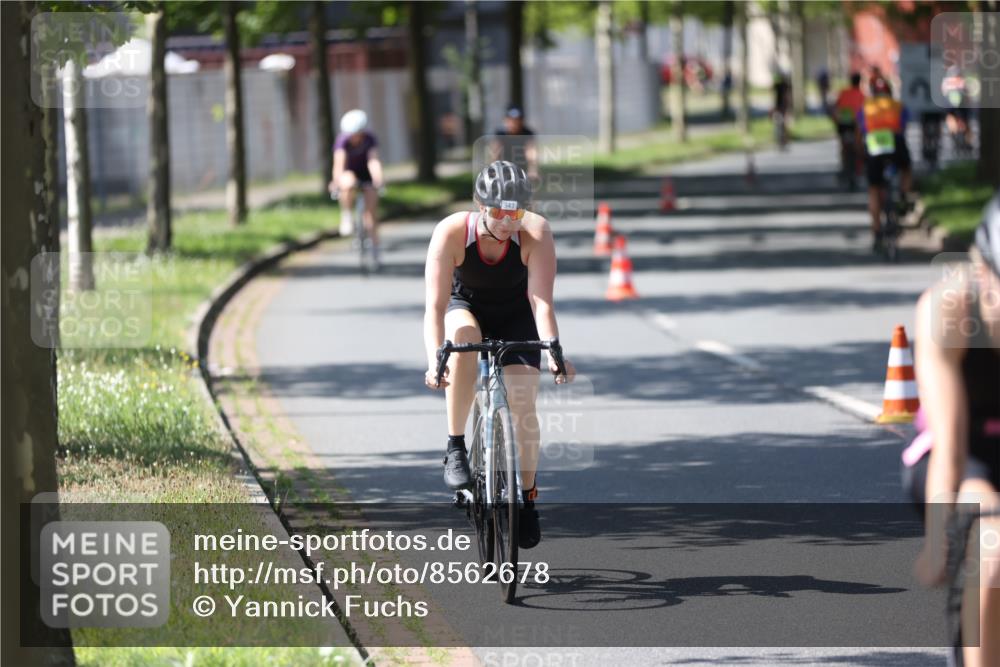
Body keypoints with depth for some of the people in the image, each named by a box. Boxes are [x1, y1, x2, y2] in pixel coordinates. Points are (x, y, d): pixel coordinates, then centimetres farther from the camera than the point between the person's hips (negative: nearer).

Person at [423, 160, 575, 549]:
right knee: (463, 339, -36)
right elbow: (435, 303, -37)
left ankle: (527, 498, 8)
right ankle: (455, 448, -24)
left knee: (522, 404, -13)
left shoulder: (536, 233, -31)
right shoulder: (452, 232, -32)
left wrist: (554, 352, -51)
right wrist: (434, 361, -50)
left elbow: (541, 300, -36)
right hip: (466, 308, -1)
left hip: (515, 316, 1)